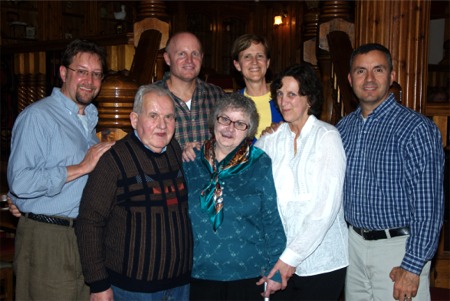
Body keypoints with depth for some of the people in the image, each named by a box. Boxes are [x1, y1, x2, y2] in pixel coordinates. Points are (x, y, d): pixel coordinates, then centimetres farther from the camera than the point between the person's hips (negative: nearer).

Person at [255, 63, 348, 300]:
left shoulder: (327, 136, -8)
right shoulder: (271, 139, 5)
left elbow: (326, 207, -15)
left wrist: (292, 256, -16)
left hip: (320, 263, -3)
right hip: (279, 261, 4)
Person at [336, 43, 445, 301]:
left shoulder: (416, 128, -14)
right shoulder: (345, 126, 5)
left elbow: (428, 204, -16)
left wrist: (413, 267, -17)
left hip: (397, 247, -5)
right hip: (353, 243, 6)